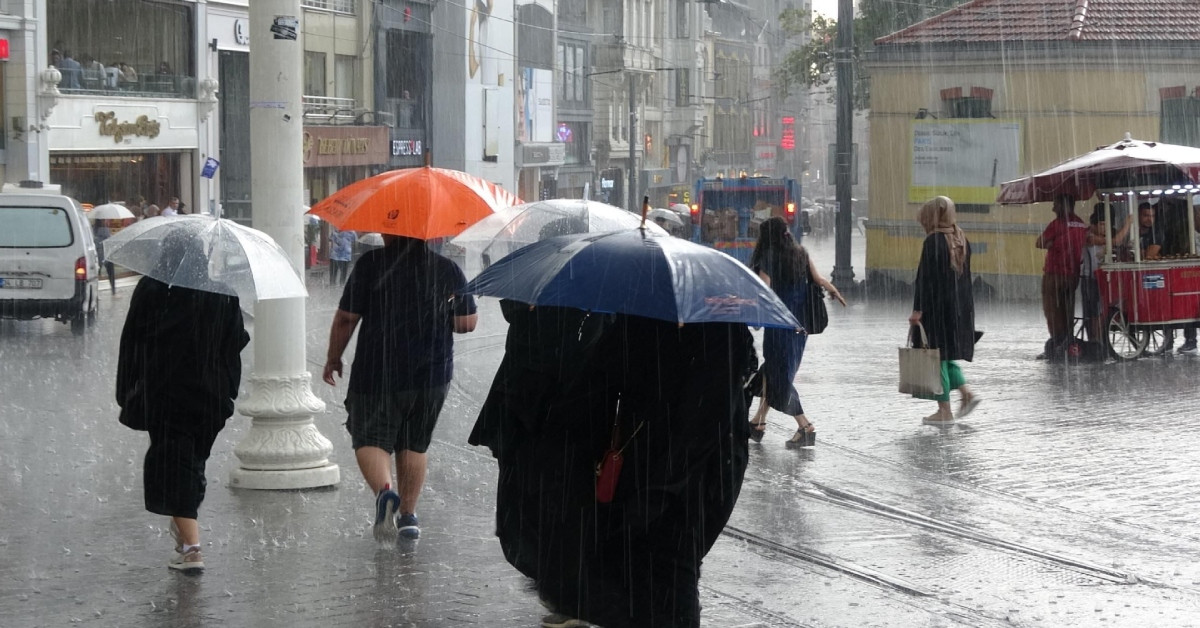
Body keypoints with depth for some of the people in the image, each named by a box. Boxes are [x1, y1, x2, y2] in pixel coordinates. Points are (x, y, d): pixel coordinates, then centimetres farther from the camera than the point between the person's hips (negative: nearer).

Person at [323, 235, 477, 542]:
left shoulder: (370, 264, -7)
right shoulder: (448, 270, 1)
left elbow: (346, 318, -5)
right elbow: (468, 323, 3)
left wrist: (333, 357, 9)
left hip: (377, 372, -3)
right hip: (431, 375, 3)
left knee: (370, 439, 3)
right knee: (414, 445, 17)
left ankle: (384, 492, -24)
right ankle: (408, 515, 19)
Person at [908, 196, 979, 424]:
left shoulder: (933, 241, -15)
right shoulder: (961, 240, 9)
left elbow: (925, 278, -17)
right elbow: (965, 275, 14)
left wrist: (918, 309, -15)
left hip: (938, 306, -8)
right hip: (961, 306, 8)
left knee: (938, 356, 0)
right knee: (946, 354, 20)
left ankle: (944, 411, 3)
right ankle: (966, 393, 7)